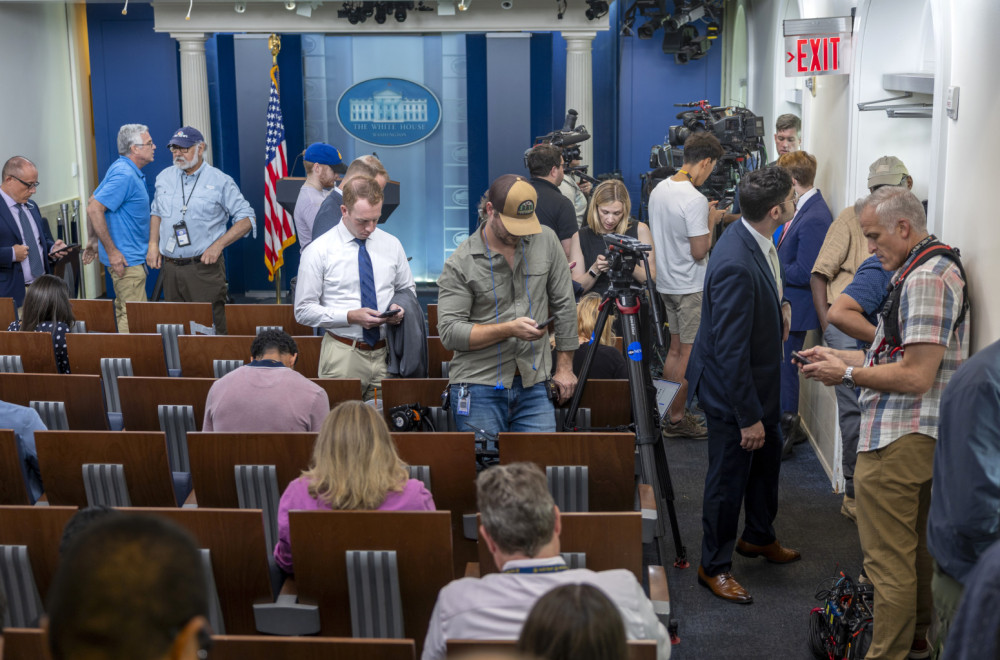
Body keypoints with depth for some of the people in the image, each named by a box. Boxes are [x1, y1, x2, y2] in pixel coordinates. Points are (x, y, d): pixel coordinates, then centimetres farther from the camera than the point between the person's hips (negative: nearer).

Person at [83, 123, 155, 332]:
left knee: (124, 312, 16)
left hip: (130, 256, 10)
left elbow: (93, 201, 18)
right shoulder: (124, 174, -19)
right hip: (126, 259, -10)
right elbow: (94, 209, -25)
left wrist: (93, 241, 18)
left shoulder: (124, 169, 12)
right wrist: (112, 251, -23)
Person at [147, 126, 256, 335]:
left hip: (204, 267, -5)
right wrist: (153, 243, 9)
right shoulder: (164, 178, 12)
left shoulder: (220, 181, -4)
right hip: (170, 267, 5)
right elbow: (156, 212, 24)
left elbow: (247, 218, -4)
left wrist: (218, 245, -13)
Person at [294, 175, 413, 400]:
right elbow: (304, 311, -5)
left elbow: (408, 289, 19)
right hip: (343, 356, -3)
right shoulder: (318, 252, -4)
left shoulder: (392, 245, 8)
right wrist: (351, 317, -17)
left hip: (386, 353, 3)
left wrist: (400, 309, -4)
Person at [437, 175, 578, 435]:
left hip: (533, 385, 3)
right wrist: (509, 329, -19)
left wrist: (564, 367, 9)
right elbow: (449, 332, -10)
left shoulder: (546, 240, 4)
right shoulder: (460, 264, -6)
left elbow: (563, 304, 10)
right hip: (479, 386, -2)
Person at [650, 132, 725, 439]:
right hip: (691, 287, -9)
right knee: (689, 353, 1)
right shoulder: (695, 200, -22)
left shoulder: (659, 190, 5)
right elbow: (699, 251, -21)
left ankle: (670, 412, 24)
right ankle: (676, 419, 7)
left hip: (666, 283, 9)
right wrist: (711, 221, -7)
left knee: (675, 348, 17)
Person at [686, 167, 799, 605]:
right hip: (731, 388, -10)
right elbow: (731, 350, -30)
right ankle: (714, 566, 26)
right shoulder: (735, 265, -34)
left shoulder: (753, 239, -4)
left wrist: (778, 304, 1)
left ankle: (759, 537, 48)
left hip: (758, 379, 10)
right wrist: (748, 417, -25)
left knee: (768, 455, 26)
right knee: (729, 478, 6)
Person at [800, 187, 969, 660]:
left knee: (889, 562, -2)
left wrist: (847, 373, -12)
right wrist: (837, 357, 13)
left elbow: (916, 376, -23)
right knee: (916, 549, 22)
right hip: (920, 438, 11)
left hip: (896, 442, -11)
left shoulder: (925, 279, -18)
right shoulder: (933, 269, 16)